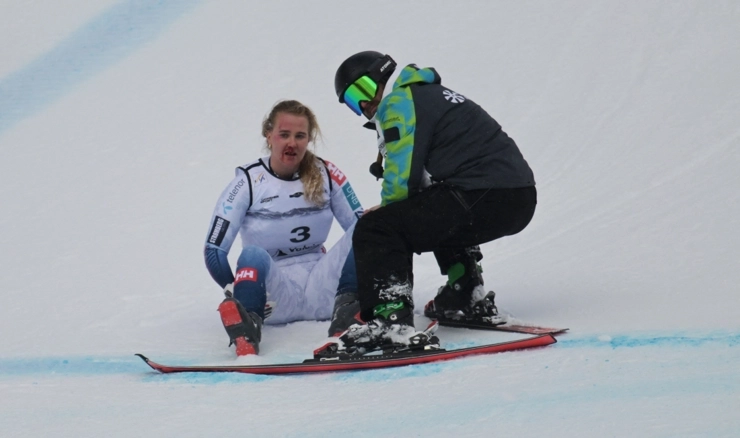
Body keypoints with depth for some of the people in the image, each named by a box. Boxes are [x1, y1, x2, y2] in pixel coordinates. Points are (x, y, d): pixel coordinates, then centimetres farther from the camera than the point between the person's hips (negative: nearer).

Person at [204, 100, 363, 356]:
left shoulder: (326, 175, 6)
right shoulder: (248, 183, -1)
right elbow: (214, 250, -3)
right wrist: (238, 295, -11)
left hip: (320, 291, 3)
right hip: (275, 297, -3)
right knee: (253, 256, -36)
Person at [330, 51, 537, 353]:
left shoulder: (399, 103, -2)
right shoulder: (431, 94, 28)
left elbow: (401, 180, -10)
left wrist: (382, 213, 10)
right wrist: (386, 212, 24)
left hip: (481, 197, -10)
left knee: (374, 231, -14)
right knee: (436, 219, 41)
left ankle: (391, 319, -29)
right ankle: (469, 298, 39)